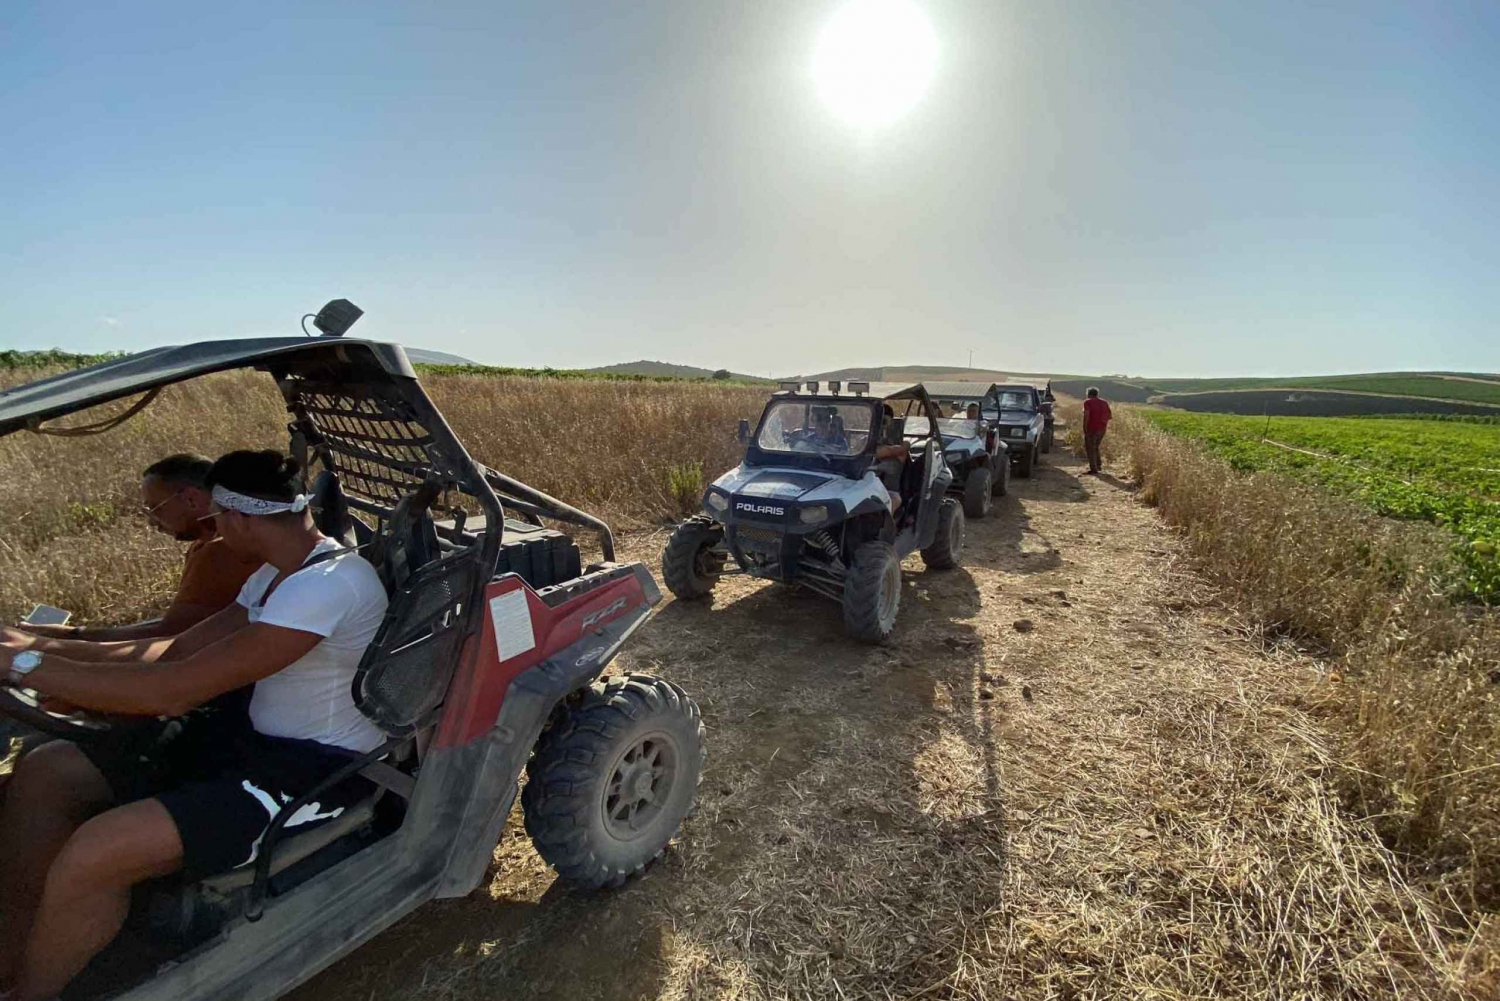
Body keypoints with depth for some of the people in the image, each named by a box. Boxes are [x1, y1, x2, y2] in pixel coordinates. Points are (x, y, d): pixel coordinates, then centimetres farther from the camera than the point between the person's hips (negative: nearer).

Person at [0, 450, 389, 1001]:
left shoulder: (327, 585, -27)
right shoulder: (278, 573, 8)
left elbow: (173, 691, -25)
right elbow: (178, 650, 13)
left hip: (320, 771, -10)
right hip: (260, 742, 10)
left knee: (93, 853, -21)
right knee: (45, 773, 10)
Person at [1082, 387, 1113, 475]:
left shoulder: (1087, 402, -7)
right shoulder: (1104, 403, 11)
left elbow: (1086, 415, -19)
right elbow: (1110, 416, 9)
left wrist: (1084, 429, -15)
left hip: (1091, 429, -6)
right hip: (1102, 429, 6)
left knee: (1090, 448, 2)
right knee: (1095, 447, 23)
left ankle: (1094, 469, 0)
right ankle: (1098, 465, 25)